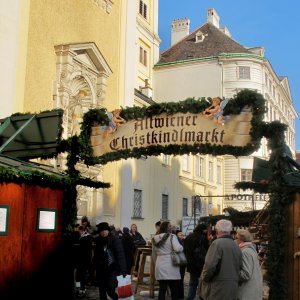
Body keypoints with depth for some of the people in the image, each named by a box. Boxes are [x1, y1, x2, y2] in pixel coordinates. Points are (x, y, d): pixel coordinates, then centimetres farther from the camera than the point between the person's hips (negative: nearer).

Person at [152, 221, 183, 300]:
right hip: (171, 266, -5)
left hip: (160, 266, 5)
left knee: (162, 289, 7)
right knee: (174, 289, 6)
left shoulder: (155, 238, 11)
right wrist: (182, 247, 1)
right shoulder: (172, 236, -6)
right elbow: (177, 249, -20)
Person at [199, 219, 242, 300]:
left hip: (217, 289, -7)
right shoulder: (237, 246, 10)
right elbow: (240, 267, 11)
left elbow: (210, 265, -20)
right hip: (233, 291, 7)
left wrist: (203, 278, -5)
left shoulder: (217, 243, -12)